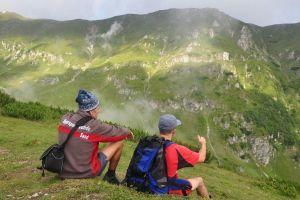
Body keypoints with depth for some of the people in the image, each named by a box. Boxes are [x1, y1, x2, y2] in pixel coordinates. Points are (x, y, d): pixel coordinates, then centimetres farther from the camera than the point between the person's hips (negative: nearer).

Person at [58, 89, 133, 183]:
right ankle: (110, 175, 16)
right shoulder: (95, 126, -22)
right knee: (119, 140, -1)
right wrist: (128, 132, 14)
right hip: (86, 172, -6)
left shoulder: (65, 118, -6)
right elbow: (117, 132, -9)